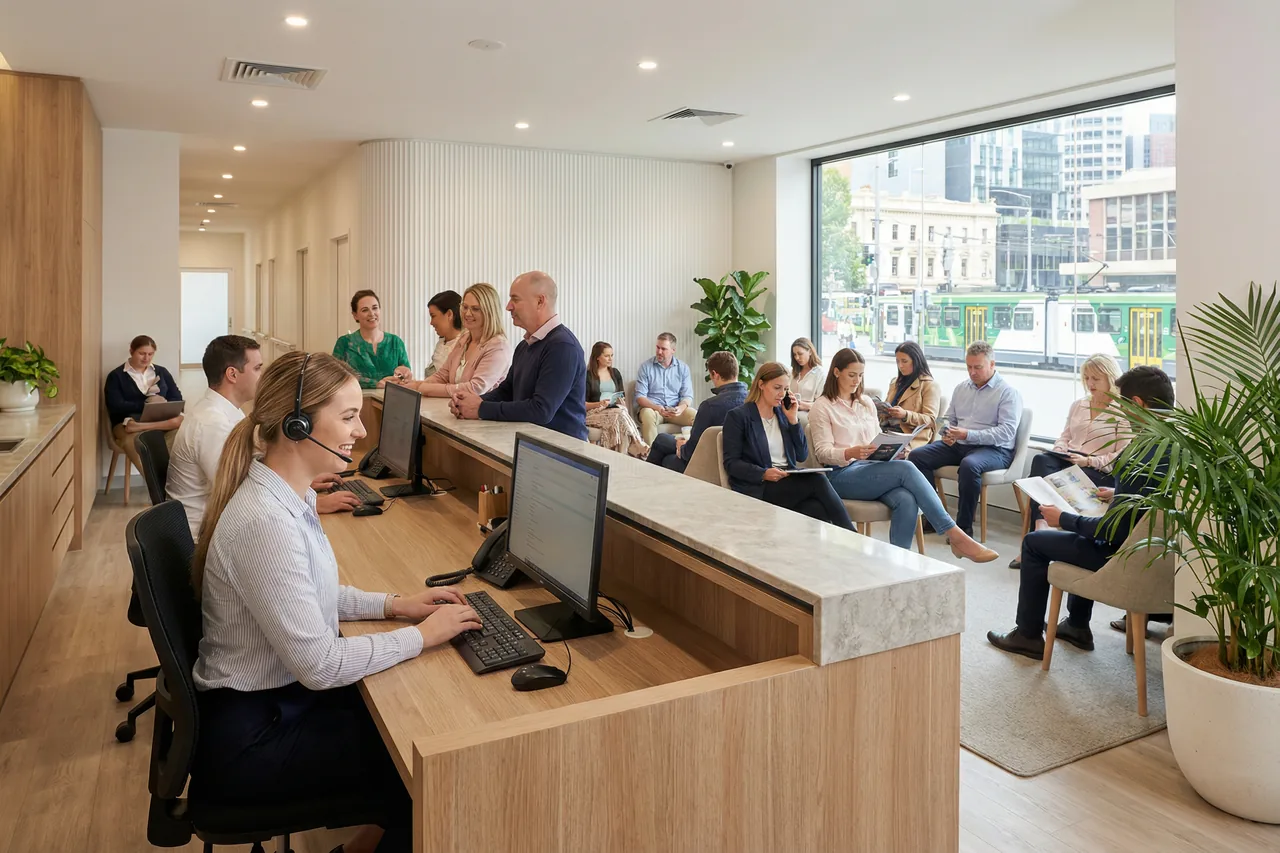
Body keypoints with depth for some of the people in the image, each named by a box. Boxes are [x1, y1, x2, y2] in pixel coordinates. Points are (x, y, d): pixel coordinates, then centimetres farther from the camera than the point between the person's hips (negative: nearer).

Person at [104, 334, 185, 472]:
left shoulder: (162, 372, 20)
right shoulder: (116, 376, 10)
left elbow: (177, 399, 10)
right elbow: (116, 406, -4)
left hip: (162, 420, 3)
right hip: (128, 421, -2)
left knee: (180, 423, -35)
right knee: (134, 441, -41)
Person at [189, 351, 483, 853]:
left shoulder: (292, 495, -1)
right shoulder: (264, 523, -31)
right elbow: (320, 665, -28)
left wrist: (394, 605, 2)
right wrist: (422, 635, -17)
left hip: (281, 696, 8)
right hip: (248, 740, -8)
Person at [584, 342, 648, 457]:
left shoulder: (615, 373, 19)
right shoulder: (587, 376, 3)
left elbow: (622, 396, 19)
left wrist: (622, 402, -6)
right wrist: (599, 404, -18)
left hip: (616, 410, 4)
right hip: (595, 412, -4)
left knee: (622, 414, -36)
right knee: (620, 415, -36)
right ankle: (640, 449, -38)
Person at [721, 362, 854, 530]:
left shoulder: (783, 414, 17)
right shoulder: (737, 416, -1)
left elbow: (802, 456, 12)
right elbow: (731, 463, -7)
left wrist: (793, 420, 3)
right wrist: (763, 474, -23)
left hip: (789, 482, 6)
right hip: (759, 487, -5)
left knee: (818, 510, -30)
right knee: (818, 482, -28)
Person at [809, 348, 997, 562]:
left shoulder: (866, 402, 18)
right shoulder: (822, 407, 0)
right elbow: (823, 452, -8)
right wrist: (851, 453, -28)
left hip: (871, 468, 6)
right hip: (841, 474, -5)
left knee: (906, 501, -30)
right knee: (905, 469, -29)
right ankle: (955, 536, -27)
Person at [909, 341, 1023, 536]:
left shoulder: (1008, 392, -5)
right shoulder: (961, 387, 15)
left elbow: (1007, 431, -17)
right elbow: (950, 419, 22)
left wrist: (968, 435, -25)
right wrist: (948, 434, -3)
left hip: (994, 449, -7)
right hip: (958, 445, 7)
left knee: (969, 464, -39)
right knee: (916, 455, -13)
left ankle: (964, 525, -25)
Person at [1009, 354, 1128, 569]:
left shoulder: (1123, 412, 2)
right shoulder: (1078, 405, 24)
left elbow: (1122, 457, -6)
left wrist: (1088, 461, -17)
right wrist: (1060, 451, 1)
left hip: (1100, 471, -5)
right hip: (1066, 461, 5)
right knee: (1041, 460, -31)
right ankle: (1041, 530, -44)